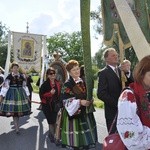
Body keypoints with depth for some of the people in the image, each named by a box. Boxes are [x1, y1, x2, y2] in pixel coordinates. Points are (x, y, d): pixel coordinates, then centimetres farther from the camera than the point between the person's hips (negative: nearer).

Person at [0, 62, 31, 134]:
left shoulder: (21, 76, 6)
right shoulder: (9, 76, -3)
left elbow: (24, 86, 12)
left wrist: (27, 95, 14)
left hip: (20, 94, 3)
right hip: (12, 94, -3)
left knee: (19, 109, 7)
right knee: (13, 110, -7)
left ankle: (16, 124, 25)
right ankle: (17, 127, -2)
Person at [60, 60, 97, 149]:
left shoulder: (83, 82, 7)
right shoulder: (67, 85, -10)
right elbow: (66, 100, -16)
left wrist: (90, 100, -4)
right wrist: (79, 102, -25)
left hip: (85, 112, 6)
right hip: (74, 113, -5)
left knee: (87, 135, 12)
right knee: (76, 137, 1)